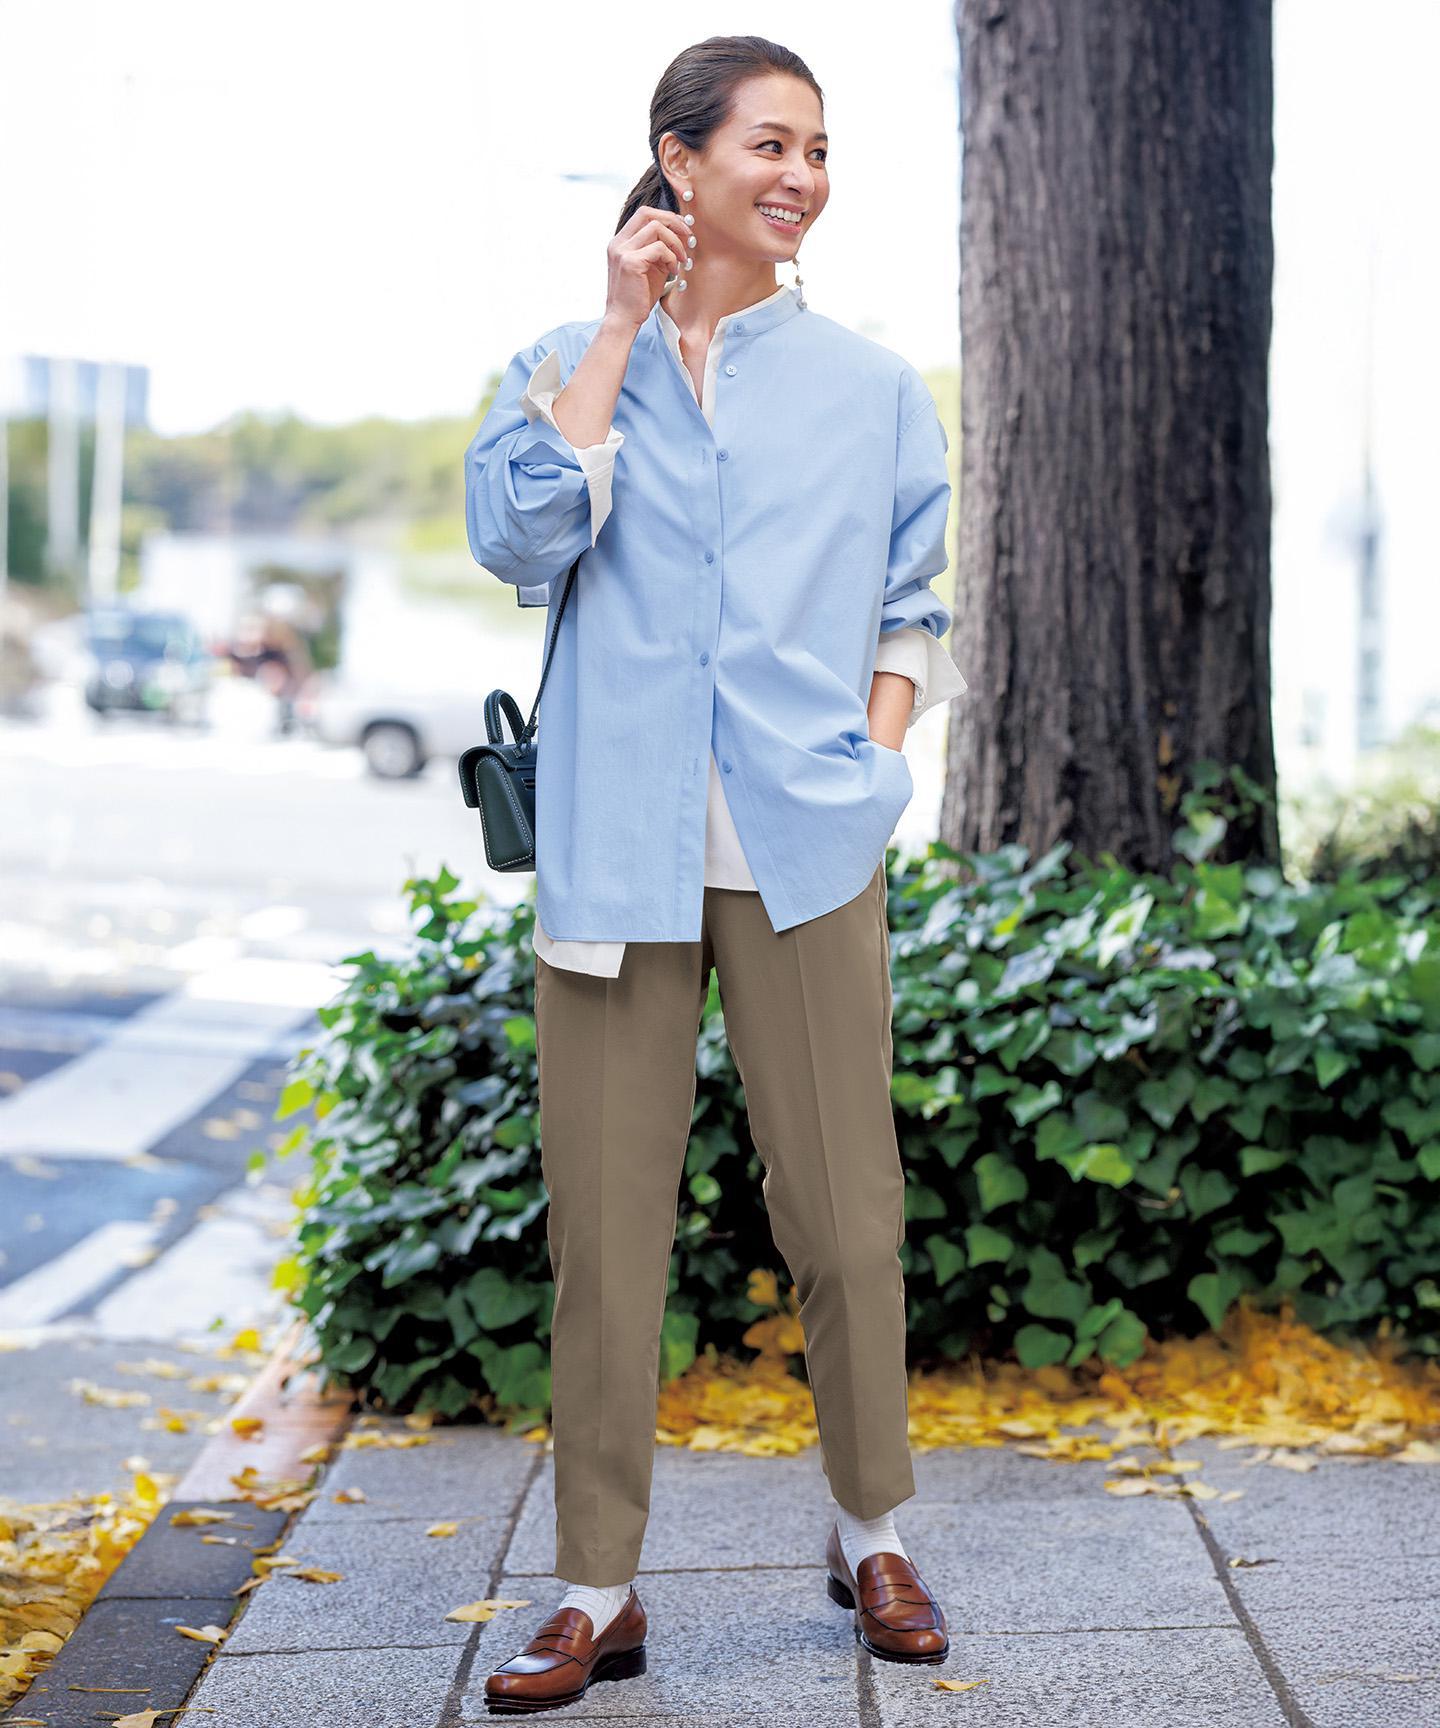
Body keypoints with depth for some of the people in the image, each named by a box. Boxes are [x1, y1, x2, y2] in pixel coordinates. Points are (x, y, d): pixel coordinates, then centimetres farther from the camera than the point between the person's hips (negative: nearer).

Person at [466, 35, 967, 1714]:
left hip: (804, 847, 1)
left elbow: (907, 605, 17)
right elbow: (517, 536, -11)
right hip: (613, 850, -1)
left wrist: (873, 757, 1)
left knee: (845, 1205, 5)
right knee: (603, 1224, 2)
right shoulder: (565, 365, 8)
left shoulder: (870, 385, 11)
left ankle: (871, 1536, 25)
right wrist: (622, 333, -7)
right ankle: (596, 1591, 13)